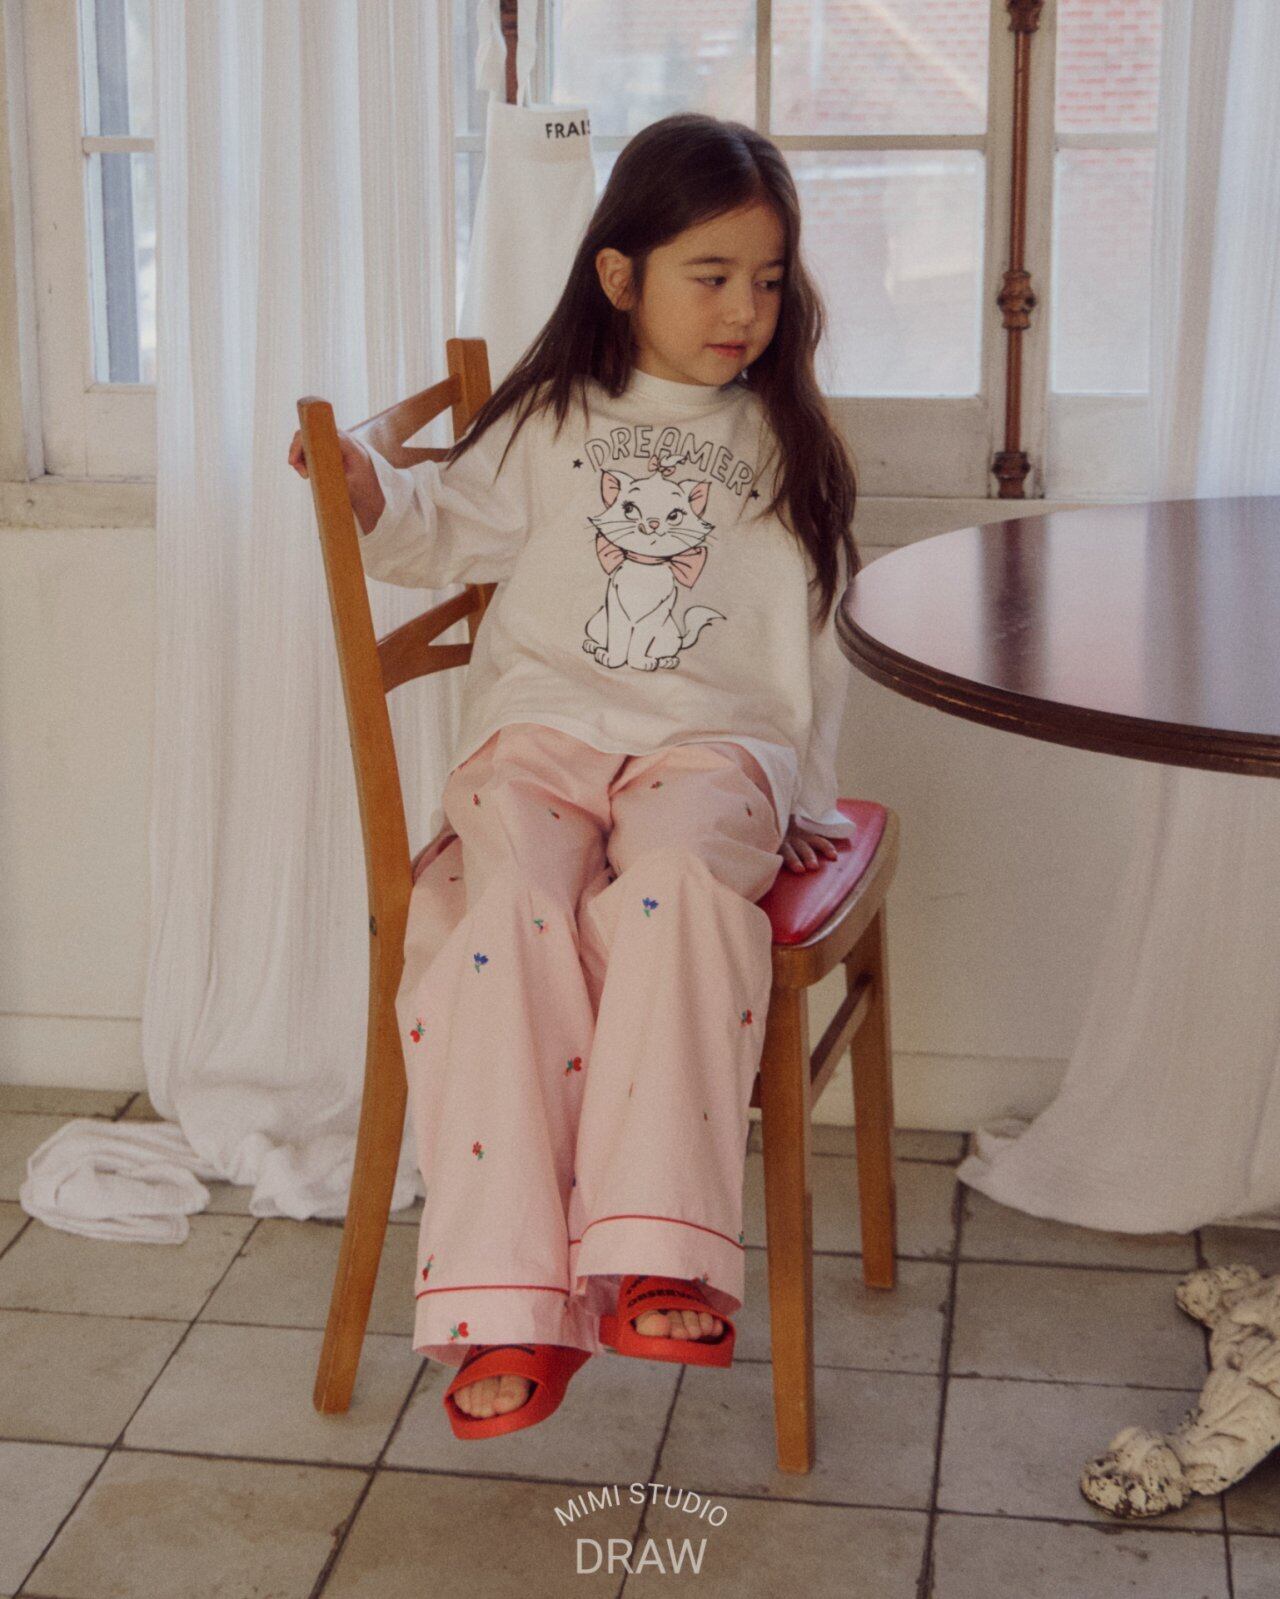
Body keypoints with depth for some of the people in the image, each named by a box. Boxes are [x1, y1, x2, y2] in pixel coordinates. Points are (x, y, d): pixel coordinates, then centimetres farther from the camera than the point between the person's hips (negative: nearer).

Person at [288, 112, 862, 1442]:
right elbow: (455, 526, 21)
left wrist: (804, 792, 16)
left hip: (712, 743, 0)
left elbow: (809, 636, 20)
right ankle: (508, 1298, -32)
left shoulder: (781, 441, 18)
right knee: (513, 913, -31)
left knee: (675, 884, -36)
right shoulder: (549, 423, 16)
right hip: (542, 729, 1)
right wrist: (367, 486, 0)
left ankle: (656, 1260, -39)